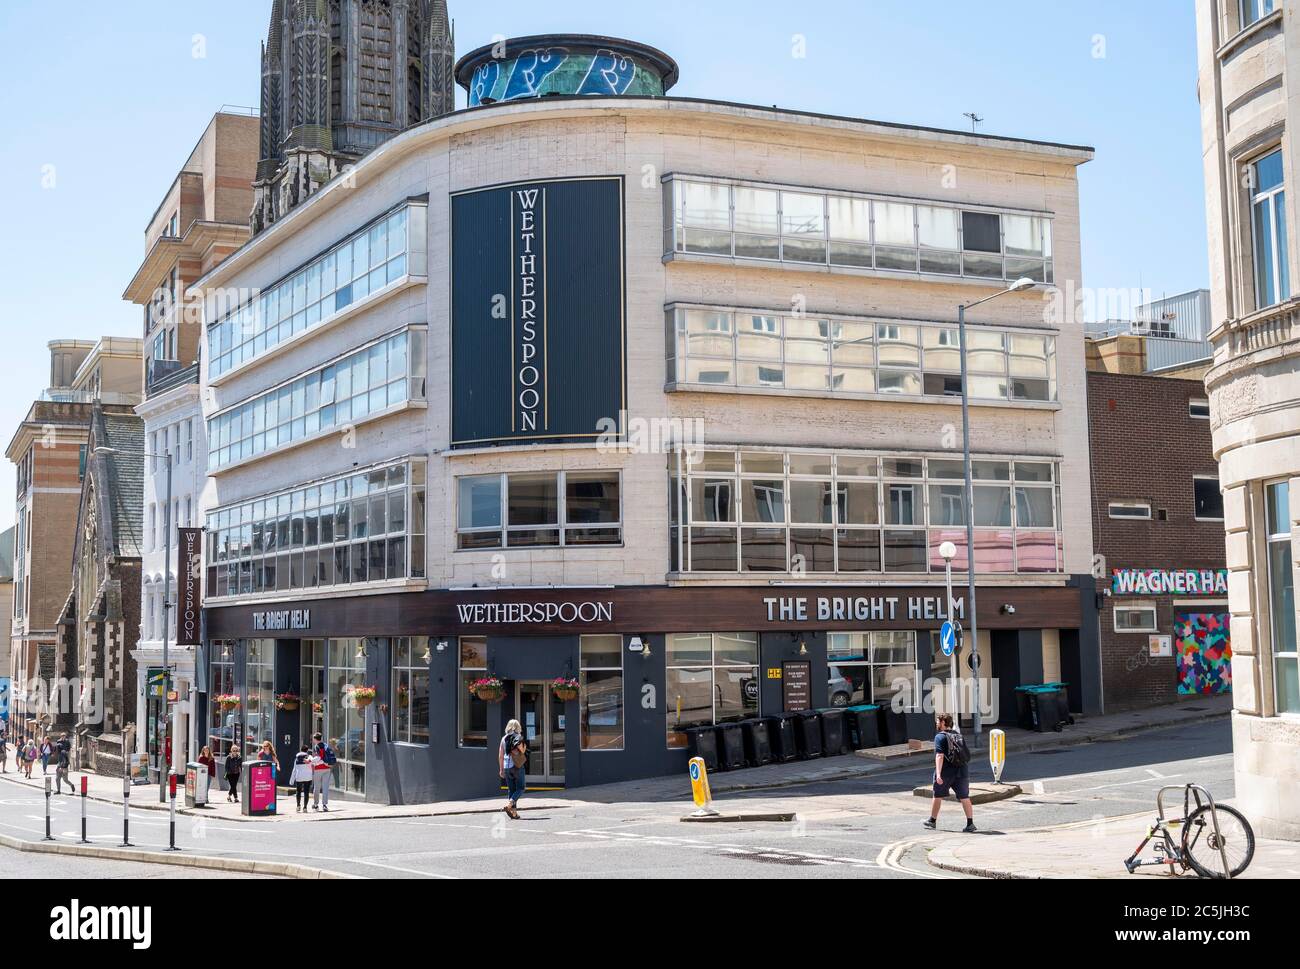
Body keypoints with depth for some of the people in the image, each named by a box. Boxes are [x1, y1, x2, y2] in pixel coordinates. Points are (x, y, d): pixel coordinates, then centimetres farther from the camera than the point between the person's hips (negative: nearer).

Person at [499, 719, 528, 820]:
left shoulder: (504, 738, 7)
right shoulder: (519, 738, -6)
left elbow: (500, 755, 6)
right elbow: (521, 752, -12)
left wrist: (501, 769, 12)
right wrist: (525, 748, 8)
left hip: (507, 766, 5)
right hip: (517, 766, -4)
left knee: (511, 790, 10)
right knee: (520, 788, 3)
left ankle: (514, 811, 5)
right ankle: (508, 805, -17)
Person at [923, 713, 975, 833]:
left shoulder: (940, 737, -7)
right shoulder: (959, 736, 12)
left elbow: (940, 756, -17)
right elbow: (967, 754, 13)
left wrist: (938, 774, -22)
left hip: (946, 772, -4)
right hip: (961, 772, 4)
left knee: (938, 796, 13)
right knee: (965, 798, 4)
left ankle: (932, 821, 24)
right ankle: (970, 824, -3)